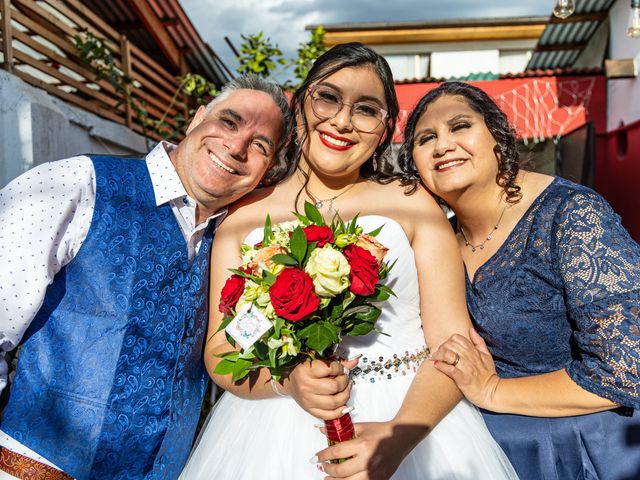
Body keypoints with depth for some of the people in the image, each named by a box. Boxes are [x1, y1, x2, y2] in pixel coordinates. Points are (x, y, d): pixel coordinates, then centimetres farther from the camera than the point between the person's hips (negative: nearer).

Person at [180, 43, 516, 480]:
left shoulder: (413, 205, -4)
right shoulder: (244, 216, -1)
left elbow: (451, 344, -7)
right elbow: (221, 353, -1)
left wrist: (399, 436, -22)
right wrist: (286, 379, -20)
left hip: (409, 417, 0)